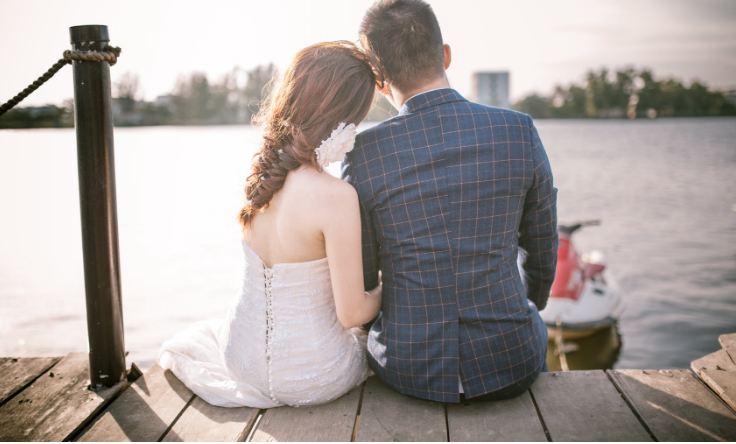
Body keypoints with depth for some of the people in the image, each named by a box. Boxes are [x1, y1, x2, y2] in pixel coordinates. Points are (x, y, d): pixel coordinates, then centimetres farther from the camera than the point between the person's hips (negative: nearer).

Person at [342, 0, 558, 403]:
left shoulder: (365, 153, -13)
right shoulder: (519, 131, -10)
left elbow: (360, 283, -3)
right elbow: (542, 247, 5)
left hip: (408, 368, 0)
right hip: (511, 364, 1)